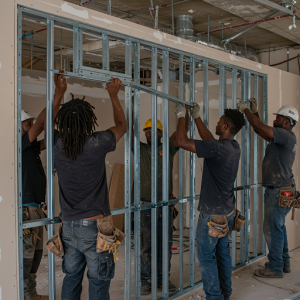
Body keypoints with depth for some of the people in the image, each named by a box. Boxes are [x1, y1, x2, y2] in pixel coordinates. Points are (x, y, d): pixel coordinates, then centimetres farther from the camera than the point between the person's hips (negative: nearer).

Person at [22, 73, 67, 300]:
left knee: (36, 254, 17)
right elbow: (42, 124, -21)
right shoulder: (19, 144, -13)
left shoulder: (31, 147, 14)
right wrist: (59, 93, -20)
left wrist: (60, 102, 3)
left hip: (35, 208, 10)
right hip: (26, 209, -10)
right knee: (25, 256, -4)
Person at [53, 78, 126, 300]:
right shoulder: (97, 143, -16)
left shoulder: (57, 144, -5)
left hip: (69, 226, 5)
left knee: (71, 278, 17)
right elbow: (122, 125, 4)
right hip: (95, 225, -4)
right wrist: (113, 95, 16)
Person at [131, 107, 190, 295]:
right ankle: (146, 281, 15)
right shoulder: (140, 149, 3)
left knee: (165, 244, 11)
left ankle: (162, 278, 24)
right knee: (146, 246, 4)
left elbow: (184, 129, -3)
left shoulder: (168, 148, 5)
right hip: (146, 205, -1)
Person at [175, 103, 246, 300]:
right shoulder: (234, 147, 3)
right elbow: (209, 139, 20)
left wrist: (181, 116, -10)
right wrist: (196, 117, 24)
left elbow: (182, 142, -24)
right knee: (223, 252, 18)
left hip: (213, 213, -9)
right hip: (228, 211, 9)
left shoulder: (218, 148, -24)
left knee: (206, 256, 3)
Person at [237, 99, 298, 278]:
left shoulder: (287, 136, -17)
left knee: (272, 229, -3)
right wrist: (255, 111, 14)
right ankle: (284, 263, 30)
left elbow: (259, 126, -24)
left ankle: (275, 268, 7)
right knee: (278, 227, 19)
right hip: (278, 190, 10)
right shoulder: (282, 138, 13)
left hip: (279, 192, -10)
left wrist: (245, 109, -11)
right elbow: (260, 130, 22)